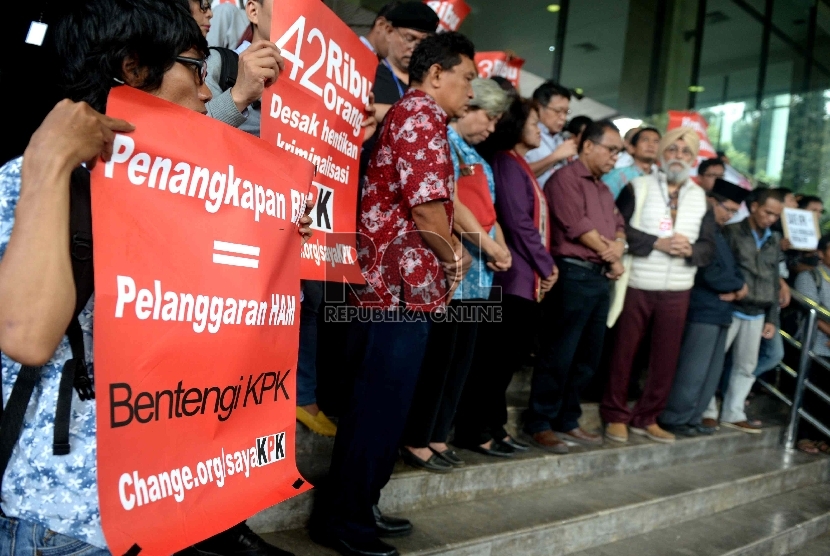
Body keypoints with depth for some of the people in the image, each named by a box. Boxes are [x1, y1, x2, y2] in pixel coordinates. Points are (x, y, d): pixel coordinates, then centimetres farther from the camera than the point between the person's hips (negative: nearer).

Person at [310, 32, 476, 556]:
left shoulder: (408, 115, 23)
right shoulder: (422, 113, -9)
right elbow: (426, 202, -20)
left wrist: (448, 250, 9)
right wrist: (453, 253, -3)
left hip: (388, 280, 10)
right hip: (402, 284, -10)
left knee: (378, 403, 16)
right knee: (381, 406, -2)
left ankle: (356, 508, 27)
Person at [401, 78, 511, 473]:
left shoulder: (477, 159, 22)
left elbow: (488, 210, 22)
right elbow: (447, 203, -16)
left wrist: (502, 249, 4)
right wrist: (489, 245, -10)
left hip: (476, 276, 9)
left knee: (459, 361, 12)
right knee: (435, 359, -2)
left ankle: (436, 436, 23)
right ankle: (415, 441, 11)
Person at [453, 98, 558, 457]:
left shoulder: (520, 166, 21)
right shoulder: (508, 163, -7)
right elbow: (518, 222, -15)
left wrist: (544, 268, 8)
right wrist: (546, 266, -7)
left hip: (527, 280, 9)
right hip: (513, 279, -9)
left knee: (508, 357, 12)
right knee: (494, 357, -4)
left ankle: (492, 426, 20)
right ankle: (473, 430, 4)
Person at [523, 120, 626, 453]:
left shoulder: (603, 188, 23)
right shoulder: (566, 178, -6)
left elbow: (618, 226, 21)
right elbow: (577, 226, -14)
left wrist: (617, 251, -2)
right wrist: (609, 251, 0)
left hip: (600, 277, 9)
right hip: (574, 275, -9)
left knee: (588, 357, 11)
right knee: (558, 356, -5)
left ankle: (567, 421, 21)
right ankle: (539, 424, 4)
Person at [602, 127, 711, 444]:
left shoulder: (700, 198, 12)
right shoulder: (638, 187, 0)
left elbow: (707, 248, 8)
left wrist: (690, 250, -14)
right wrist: (658, 243, -18)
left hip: (676, 291, 4)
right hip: (636, 286, -3)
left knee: (666, 358, 8)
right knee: (624, 353, 4)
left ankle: (646, 418, 23)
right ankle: (615, 416, 18)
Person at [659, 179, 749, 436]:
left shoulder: (717, 233, 19)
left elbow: (731, 270, 17)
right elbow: (710, 274, -18)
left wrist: (735, 288, -5)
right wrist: (739, 286, -1)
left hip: (719, 311, 10)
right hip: (703, 311, -10)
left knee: (712, 372, 13)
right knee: (693, 371, -7)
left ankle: (692, 418, 20)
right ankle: (674, 418, 3)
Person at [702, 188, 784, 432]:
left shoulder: (774, 241, 13)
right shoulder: (732, 232, -4)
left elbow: (774, 281, 15)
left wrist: (772, 318, 12)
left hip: (757, 314, 6)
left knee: (747, 366, 10)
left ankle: (733, 413, 21)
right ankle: (708, 411, 11)